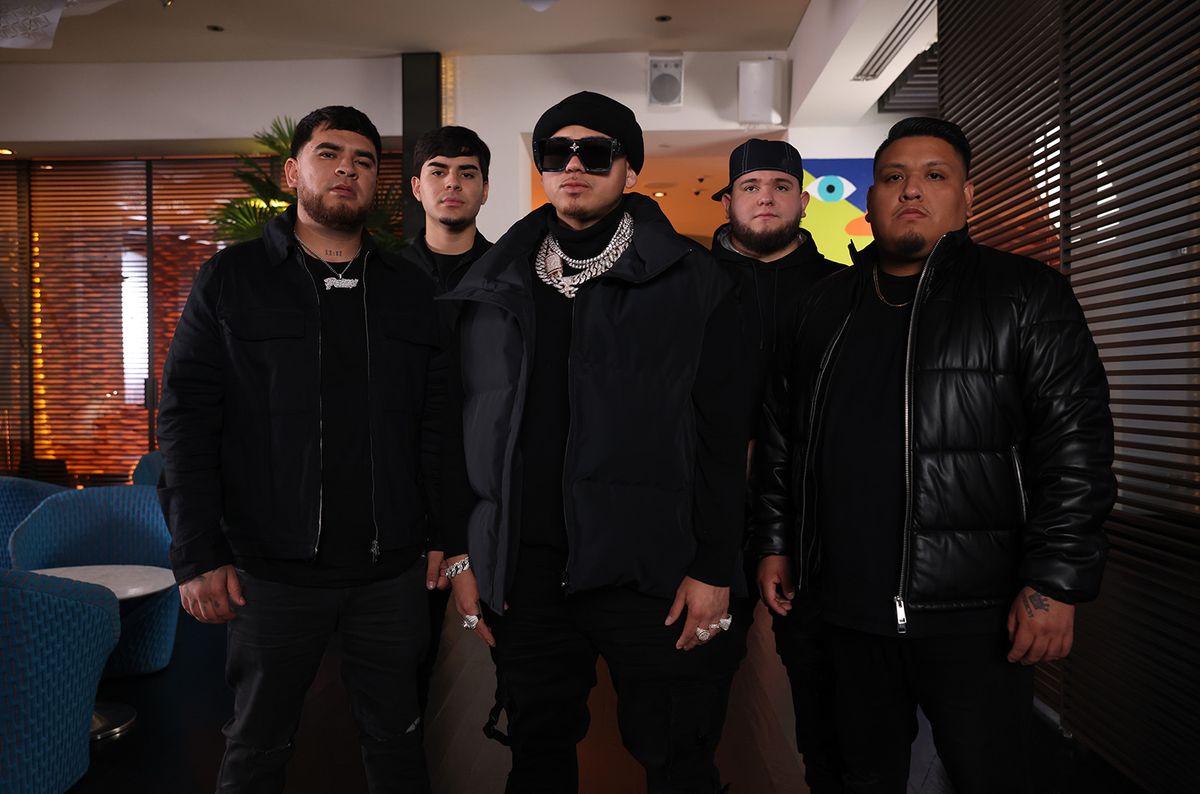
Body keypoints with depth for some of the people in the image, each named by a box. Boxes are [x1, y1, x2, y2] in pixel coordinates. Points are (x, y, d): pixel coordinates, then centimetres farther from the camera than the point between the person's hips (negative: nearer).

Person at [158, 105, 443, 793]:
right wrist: (198, 556, -8)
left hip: (391, 572, 2)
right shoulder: (231, 280, 1)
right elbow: (187, 421, -2)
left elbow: (436, 425, 9)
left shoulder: (411, 291, 8)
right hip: (272, 573, -2)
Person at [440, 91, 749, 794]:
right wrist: (462, 552, 8)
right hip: (523, 569, 3)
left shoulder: (691, 280, -1)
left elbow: (723, 434, -3)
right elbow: (466, 426, 11)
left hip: (651, 571, -3)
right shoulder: (495, 286, 9)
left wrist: (715, 569, -7)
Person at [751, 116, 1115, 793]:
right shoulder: (827, 305, 11)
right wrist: (776, 544, 12)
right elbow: (780, 433, 15)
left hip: (975, 611, -3)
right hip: (848, 603, 4)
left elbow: (1076, 442, -9)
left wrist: (1056, 583, -15)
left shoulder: (1025, 294, -2)